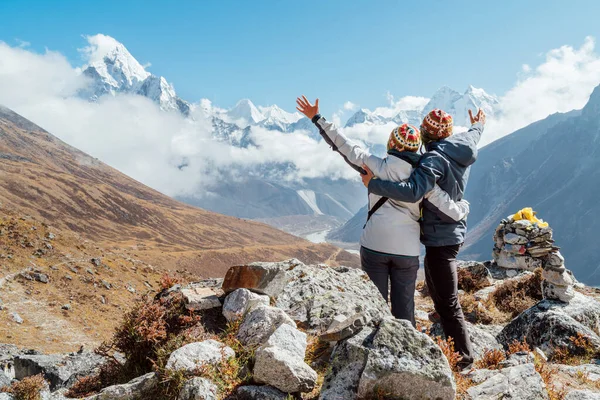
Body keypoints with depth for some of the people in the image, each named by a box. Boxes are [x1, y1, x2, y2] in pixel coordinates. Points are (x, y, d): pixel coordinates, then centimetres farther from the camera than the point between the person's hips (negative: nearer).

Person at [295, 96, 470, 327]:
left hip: (374, 246, -1)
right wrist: (465, 206, 21)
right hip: (407, 251, 1)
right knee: (404, 309, 12)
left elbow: (344, 146, -3)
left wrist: (317, 118, 5)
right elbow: (453, 211, -3)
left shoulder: (378, 167, -6)